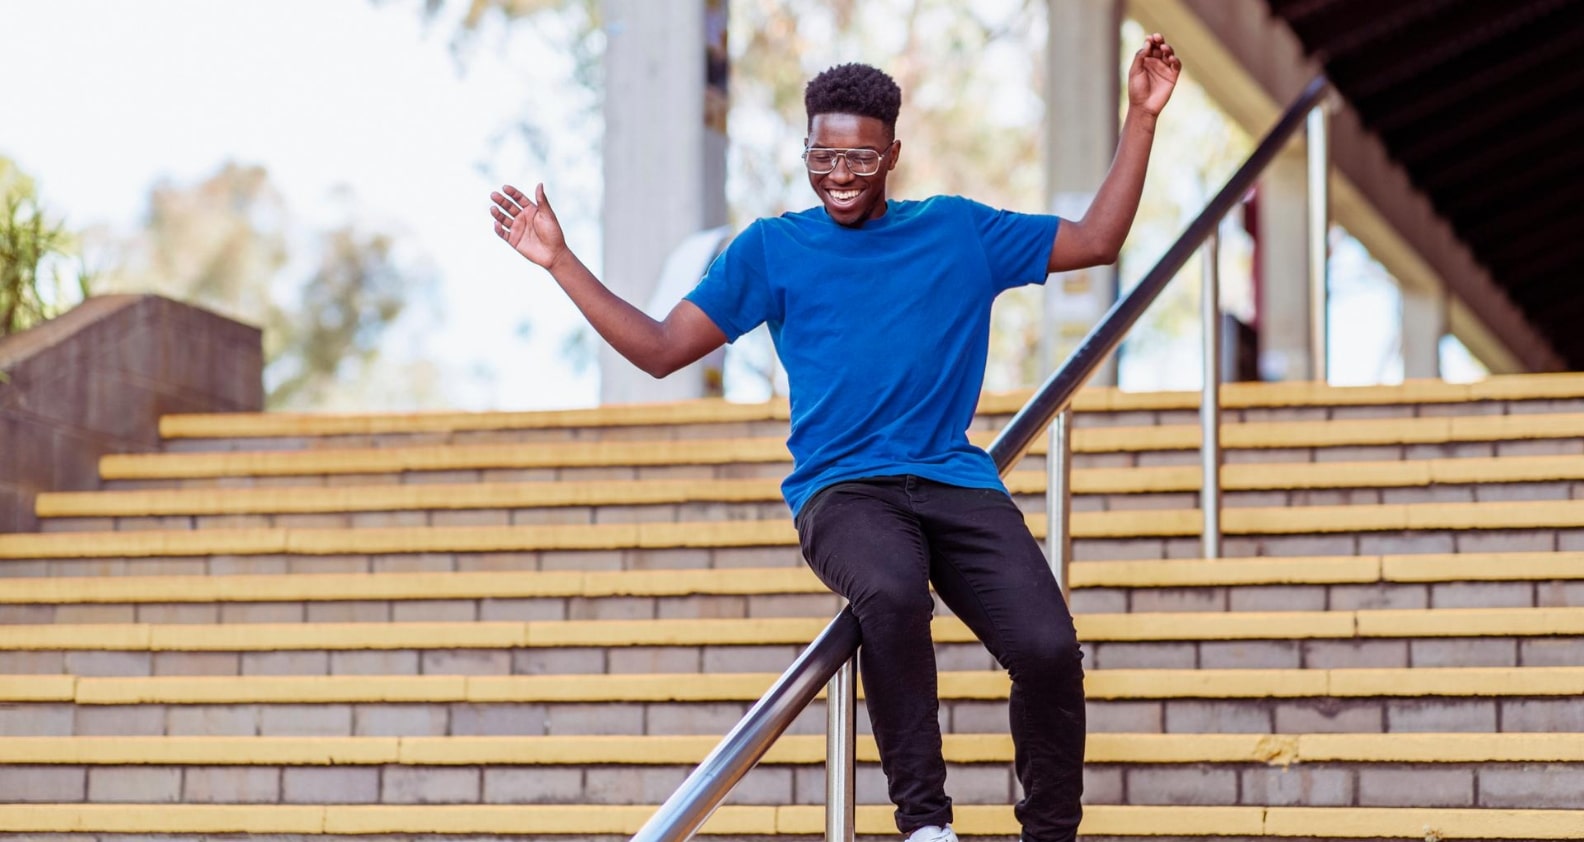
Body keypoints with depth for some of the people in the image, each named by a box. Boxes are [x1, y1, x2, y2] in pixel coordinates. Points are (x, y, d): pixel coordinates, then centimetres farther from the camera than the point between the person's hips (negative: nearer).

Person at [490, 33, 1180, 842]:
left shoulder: (958, 230, 13)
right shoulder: (772, 249, 10)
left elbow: (1097, 240, 19)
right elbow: (660, 348, 10)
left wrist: (1141, 116, 13)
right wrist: (560, 260, 2)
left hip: (956, 480, 2)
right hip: (840, 489, -2)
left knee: (1048, 649, -24)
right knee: (891, 589, -38)